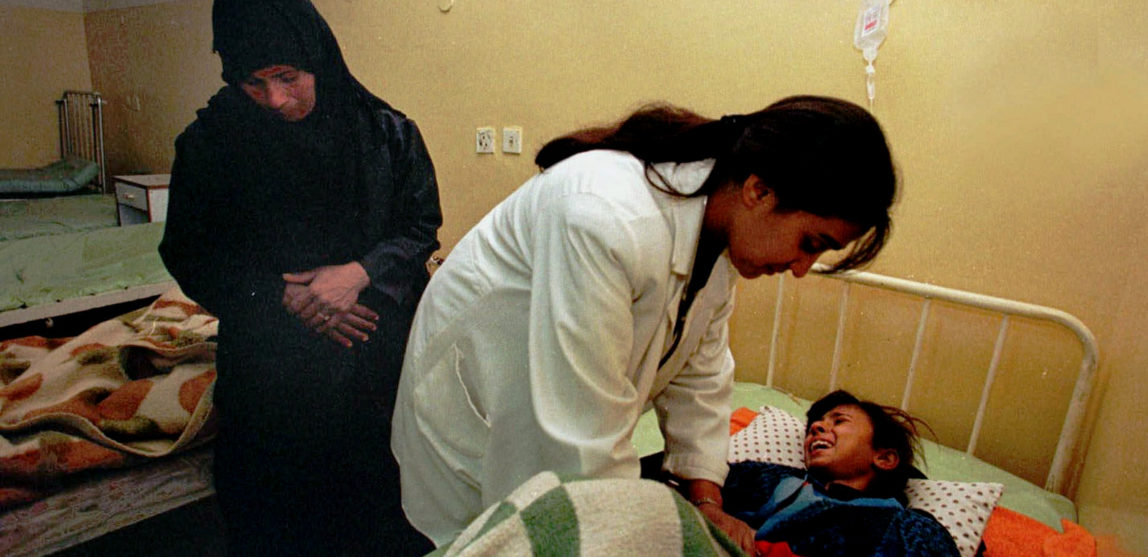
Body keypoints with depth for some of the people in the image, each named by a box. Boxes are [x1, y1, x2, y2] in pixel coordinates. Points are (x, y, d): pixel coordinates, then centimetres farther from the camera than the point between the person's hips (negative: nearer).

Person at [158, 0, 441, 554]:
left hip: (380, 362, 0)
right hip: (267, 374, 1)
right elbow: (188, 255, 3)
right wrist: (282, 298, -12)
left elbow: (422, 224, 2)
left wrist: (360, 272, -16)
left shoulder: (385, 132, -2)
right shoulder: (208, 144, -2)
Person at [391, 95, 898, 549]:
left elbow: (699, 372, -2)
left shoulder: (723, 228, -9)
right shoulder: (609, 220, -38)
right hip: (476, 407, -6)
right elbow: (584, 433, -34)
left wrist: (707, 503, -4)